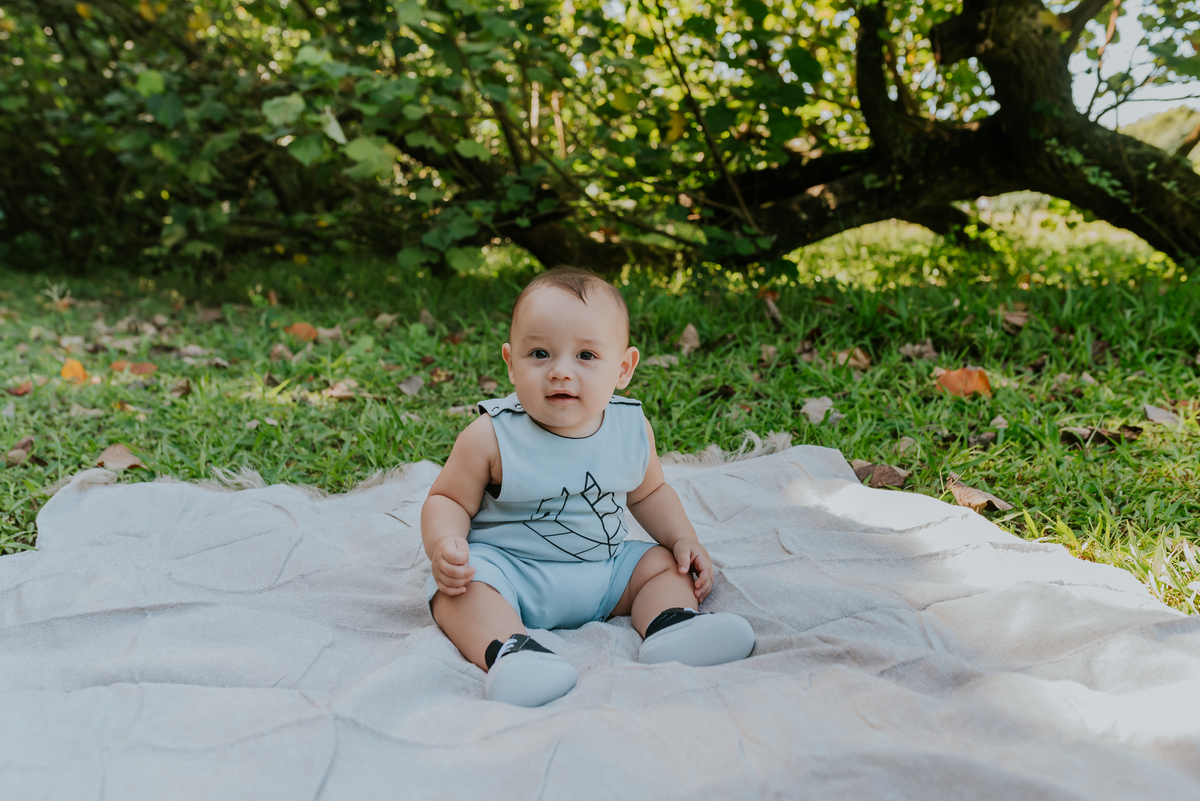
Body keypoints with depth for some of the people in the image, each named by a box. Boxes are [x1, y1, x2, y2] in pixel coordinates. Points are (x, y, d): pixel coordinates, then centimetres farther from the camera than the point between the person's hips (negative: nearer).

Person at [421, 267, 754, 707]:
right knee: (465, 583, -30)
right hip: (506, 566, -4)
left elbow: (649, 492, 15)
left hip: (604, 569, 4)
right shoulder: (491, 436, -16)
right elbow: (448, 500, -7)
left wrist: (683, 539, 1)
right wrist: (444, 545, -28)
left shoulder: (632, 428, -3)